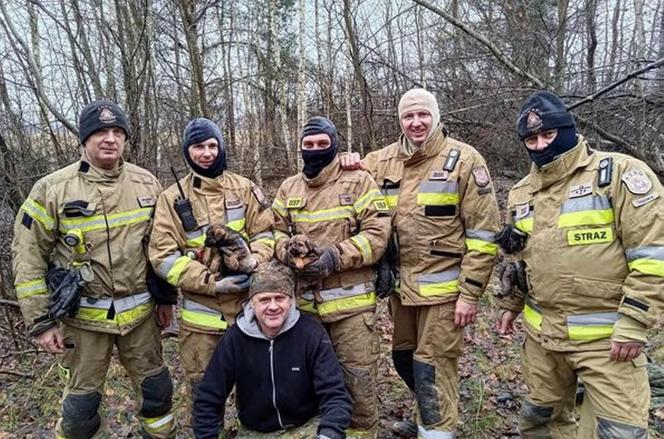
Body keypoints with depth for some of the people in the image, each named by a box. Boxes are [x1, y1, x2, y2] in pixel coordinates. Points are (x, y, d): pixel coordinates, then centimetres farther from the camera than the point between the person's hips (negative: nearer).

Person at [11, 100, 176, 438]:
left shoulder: (146, 183, 0)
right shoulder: (53, 189, -10)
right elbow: (28, 256, -6)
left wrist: (166, 296, 10)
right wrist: (40, 321, -7)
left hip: (140, 311, 3)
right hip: (84, 316, -2)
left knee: (156, 386, 16)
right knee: (82, 399, 12)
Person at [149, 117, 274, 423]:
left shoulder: (244, 188, 2)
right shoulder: (173, 198, -3)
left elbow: (267, 233, 2)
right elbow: (163, 256, -9)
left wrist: (253, 261, -19)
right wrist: (213, 282, -17)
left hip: (249, 305, 1)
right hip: (200, 312, -1)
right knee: (202, 389, 13)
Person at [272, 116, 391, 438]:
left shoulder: (358, 182, -4)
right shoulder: (288, 188, 10)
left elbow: (377, 233, -10)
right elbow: (275, 230, 12)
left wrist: (336, 256, -19)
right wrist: (288, 250, -11)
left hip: (351, 300, -4)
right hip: (304, 301, 5)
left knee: (357, 376, 5)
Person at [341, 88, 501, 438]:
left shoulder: (463, 160, -9)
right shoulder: (384, 161, 5)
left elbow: (483, 232, -11)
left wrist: (470, 292, -14)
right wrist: (350, 164, -1)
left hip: (443, 287, -6)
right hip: (401, 284, 6)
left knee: (432, 366, 2)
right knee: (404, 357, 21)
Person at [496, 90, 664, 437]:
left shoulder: (620, 174, -12)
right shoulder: (521, 193, 8)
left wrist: (633, 323, -16)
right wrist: (511, 304, 22)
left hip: (607, 336, -5)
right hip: (542, 333, 6)